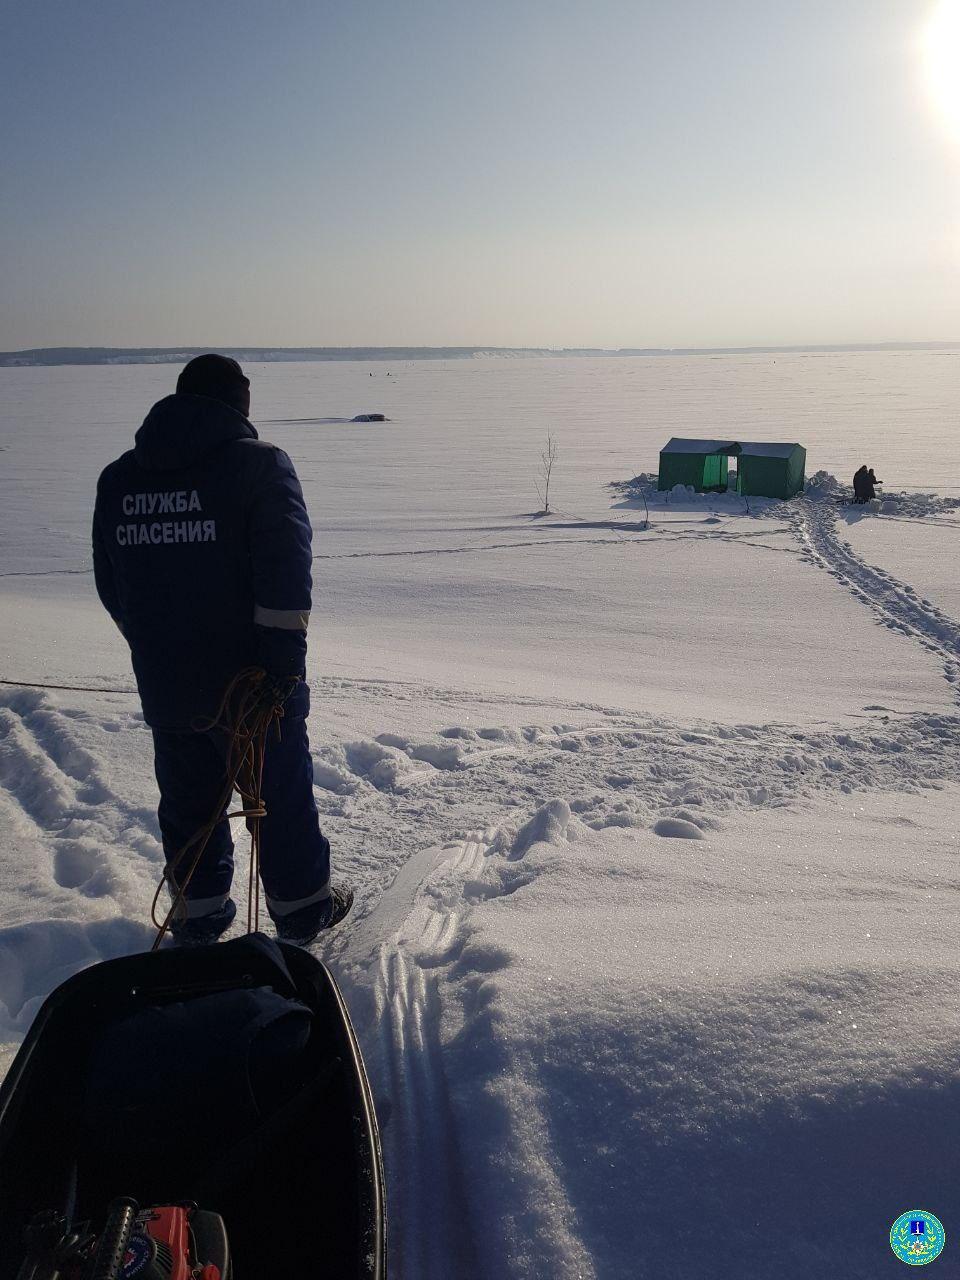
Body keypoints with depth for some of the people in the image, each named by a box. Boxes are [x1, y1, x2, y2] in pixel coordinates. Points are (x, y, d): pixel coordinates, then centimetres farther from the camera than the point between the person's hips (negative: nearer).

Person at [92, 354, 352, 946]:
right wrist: (284, 661, -18)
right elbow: (286, 571, -21)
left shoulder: (118, 477, 6)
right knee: (283, 794, 14)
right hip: (248, 681, -4)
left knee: (187, 798, 21)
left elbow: (111, 587, 12)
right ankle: (302, 907, 29)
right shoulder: (258, 462, -11)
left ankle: (198, 915, 35)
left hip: (164, 688, 5)